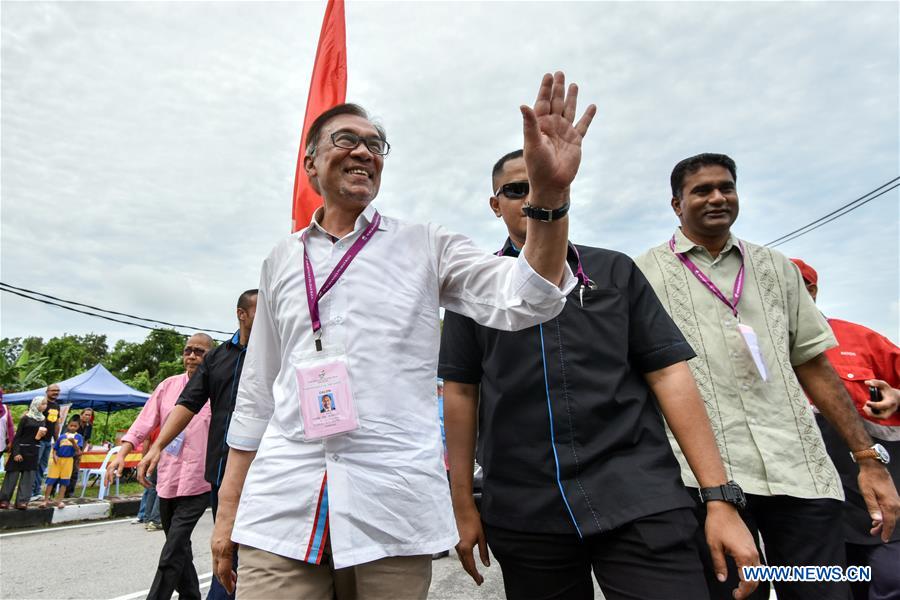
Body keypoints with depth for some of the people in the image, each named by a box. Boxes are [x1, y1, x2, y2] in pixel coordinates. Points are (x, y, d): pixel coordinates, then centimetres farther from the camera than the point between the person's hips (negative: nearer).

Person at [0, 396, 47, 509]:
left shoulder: (43, 419, 9)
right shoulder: (26, 418, -7)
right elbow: (17, 435, -9)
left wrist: (43, 435, -6)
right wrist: (16, 452, -15)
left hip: (34, 451, 5)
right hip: (22, 449, -5)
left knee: (28, 476, 3)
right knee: (13, 475, 2)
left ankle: (22, 501, 6)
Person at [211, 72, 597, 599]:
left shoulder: (426, 248, 5)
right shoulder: (282, 261, 13)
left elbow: (523, 301, -8)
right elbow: (257, 393, 15)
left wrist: (550, 193, -23)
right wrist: (228, 508, 13)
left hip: (395, 509, -1)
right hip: (282, 503, 2)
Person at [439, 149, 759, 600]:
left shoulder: (615, 271, 9)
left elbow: (669, 376, 3)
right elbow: (460, 393, 6)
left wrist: (720, 498, -3)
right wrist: (463, 505, 3)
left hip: (638, 503, 0)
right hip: (524, 515, 1)